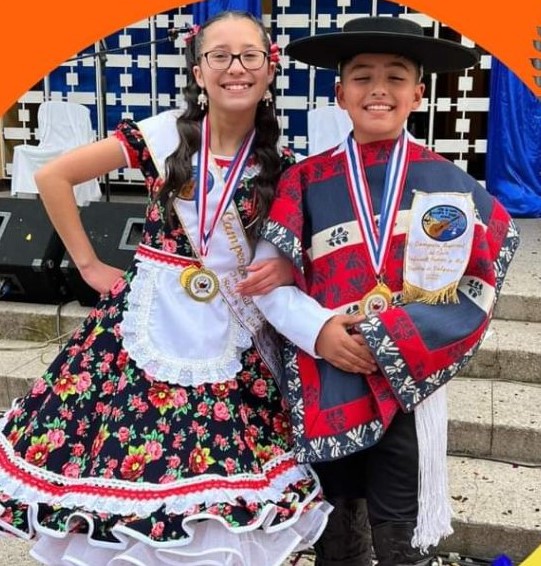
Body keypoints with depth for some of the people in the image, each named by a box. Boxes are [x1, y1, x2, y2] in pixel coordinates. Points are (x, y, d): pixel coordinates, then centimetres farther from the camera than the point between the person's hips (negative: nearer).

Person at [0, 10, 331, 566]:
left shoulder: (279, 163, 2)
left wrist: (288, 267, -11)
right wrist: (88, 263, 0)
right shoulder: (162, 135, -5)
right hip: (154, 320, -1)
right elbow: (52, 176, -1)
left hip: (234, 335, 2)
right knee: (124, 453, 0)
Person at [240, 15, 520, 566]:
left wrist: (392, 340, -16)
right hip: (322, 384, 1)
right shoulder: (305, 181, -2)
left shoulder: (447, 183, -4)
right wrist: (317, 328, -20)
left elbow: (476, 290, -7)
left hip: (409, 383, -1)